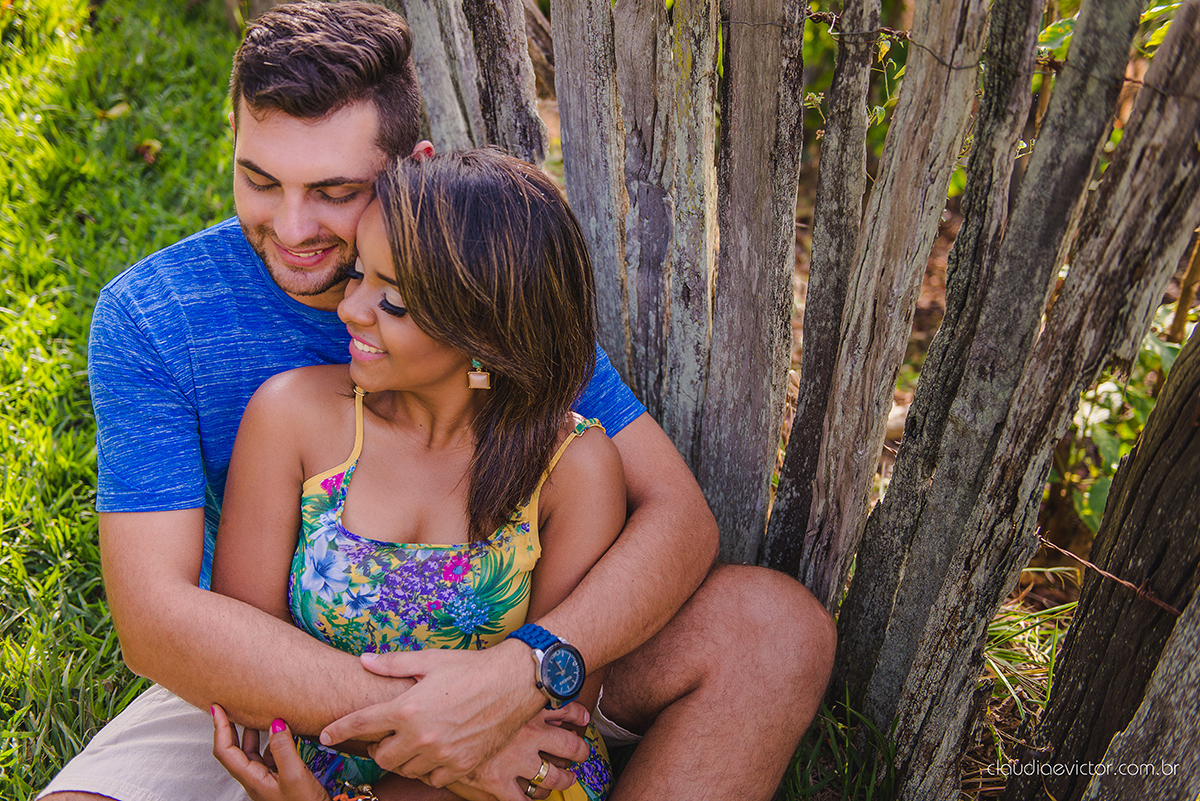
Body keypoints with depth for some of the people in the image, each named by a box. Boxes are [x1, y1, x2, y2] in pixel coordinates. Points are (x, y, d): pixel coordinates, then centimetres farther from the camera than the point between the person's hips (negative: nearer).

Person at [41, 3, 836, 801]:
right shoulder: (146, 317, -16)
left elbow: (676, 512, -18)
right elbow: (156, 617, -21)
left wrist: (518, 674, -35)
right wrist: (404, 718, -31)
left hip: (484, 640, 1)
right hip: (271, 686, 0)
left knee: (779, 625, -17)